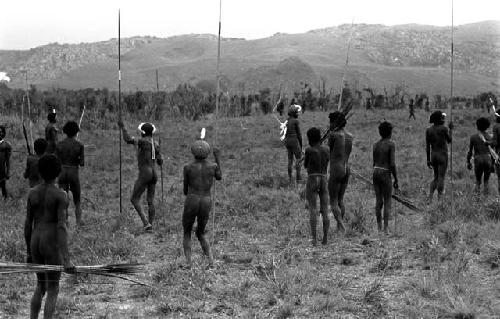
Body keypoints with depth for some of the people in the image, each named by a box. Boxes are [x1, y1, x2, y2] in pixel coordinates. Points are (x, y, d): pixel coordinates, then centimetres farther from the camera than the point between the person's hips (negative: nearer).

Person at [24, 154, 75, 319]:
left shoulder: (32, 193, 4)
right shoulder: (61, 195, -13)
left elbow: (28, 224, 8)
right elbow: (61, 227, -21)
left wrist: (28, 252, 18)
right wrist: (66, 260, -23)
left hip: (35, 243, 6)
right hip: (52, 246, -6)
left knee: (41, 286, 23)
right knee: (53, 291, 4)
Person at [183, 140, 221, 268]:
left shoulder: (188, 167, -2)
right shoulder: (214, 166, 1)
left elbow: (185, 190, 6)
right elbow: (219, 177, 24)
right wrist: (218, 158, 29)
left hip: (191, 202, -2)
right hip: (206, 204, 2)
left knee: (187, 234, 17)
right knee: (200, 234, 22)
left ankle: (188, 262, -1)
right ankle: (210, 258, 1)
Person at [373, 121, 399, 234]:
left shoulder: (376, 145, 7)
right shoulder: (391, 144, -12)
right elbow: (392, 164, -15)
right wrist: (396, 179, -7)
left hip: (375, 173, 6)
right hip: (385, 175, -6)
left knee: (379, 200, 12)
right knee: (388, 202, 1)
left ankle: (379, 227, 14)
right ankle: (386, 228, -4)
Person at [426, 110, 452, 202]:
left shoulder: (428, 130, 1)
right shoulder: (444, 129, -12)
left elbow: (427, 146, 3)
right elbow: (449, 141, 2)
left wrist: (428, 160, 8)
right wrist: (451, 129, 12)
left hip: (433, 155, 5)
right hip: (443, 155, -5)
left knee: (436, 178, 16)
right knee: (441, 178, 1)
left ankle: (430, 198, 5)